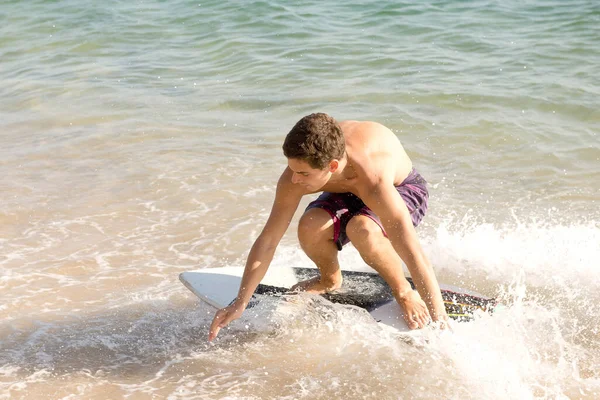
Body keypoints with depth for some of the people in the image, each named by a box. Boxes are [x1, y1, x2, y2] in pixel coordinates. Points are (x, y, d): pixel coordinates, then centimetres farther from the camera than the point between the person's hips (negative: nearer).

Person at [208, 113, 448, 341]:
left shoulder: (372, 177, -44)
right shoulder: (295, 178, -29)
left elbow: (413, 253, -43)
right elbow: (267, 241, -19)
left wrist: (440, 321, -41)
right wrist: (240, 304, -17)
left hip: (403, 189, -4)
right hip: (346, 194, 4)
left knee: (361, 229, -38)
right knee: (311, 226, -28)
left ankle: (403, 291, -8)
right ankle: (329, 280, 6)